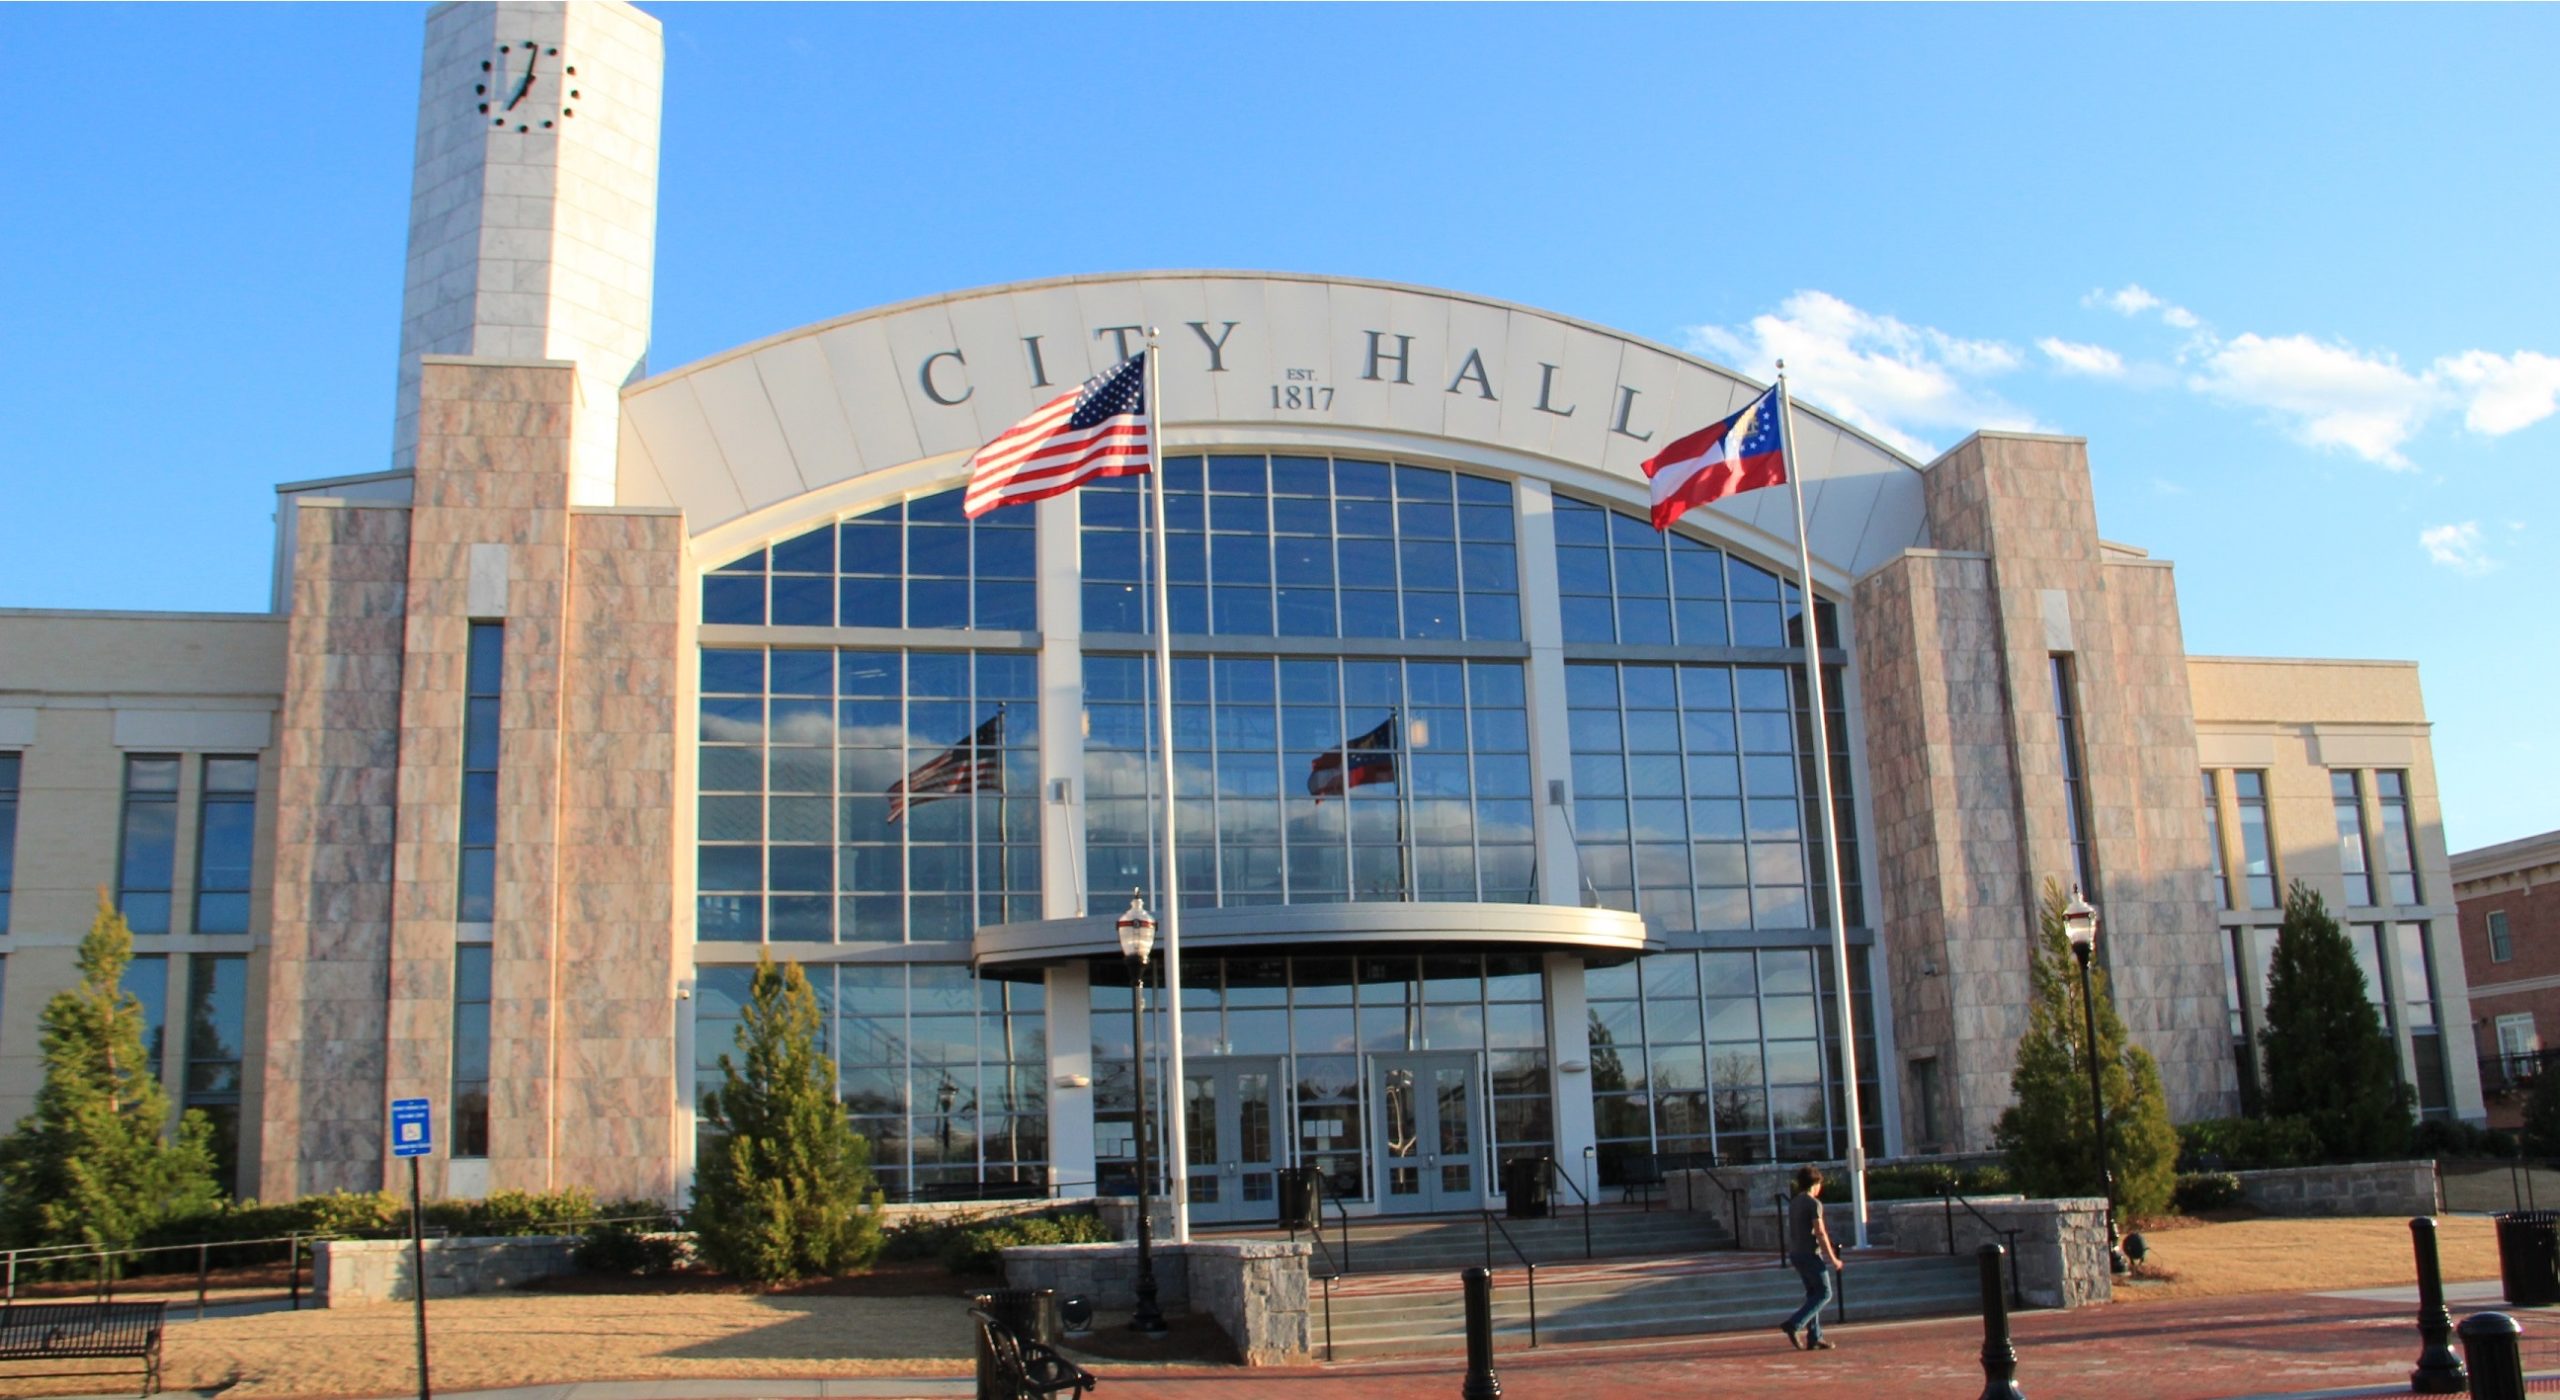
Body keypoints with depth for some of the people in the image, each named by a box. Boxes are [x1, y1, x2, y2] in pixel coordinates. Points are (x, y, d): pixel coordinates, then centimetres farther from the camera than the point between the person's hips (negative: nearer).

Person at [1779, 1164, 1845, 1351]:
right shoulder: (1814, 1204, -12)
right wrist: (1833, 1258, -12)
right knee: (1824, 1293, -3)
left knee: (1813, 1294, 13)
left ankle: (1814, 1337, 10)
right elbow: (1820, 1233, -17)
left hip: (1795, 1253, 8)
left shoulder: (1793, 1203, 13)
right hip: (1810, 1253, -8)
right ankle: (1793, 1324, -14)